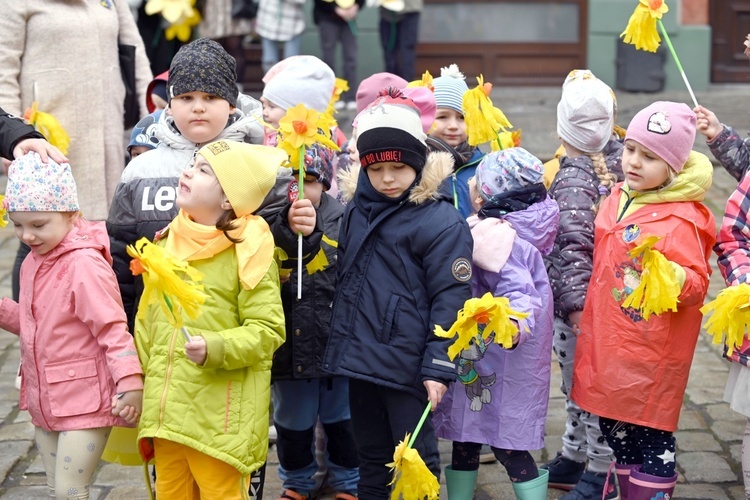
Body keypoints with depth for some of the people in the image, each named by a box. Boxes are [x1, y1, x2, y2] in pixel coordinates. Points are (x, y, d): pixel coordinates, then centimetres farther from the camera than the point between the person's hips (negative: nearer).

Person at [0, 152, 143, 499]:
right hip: (44, 400, 9)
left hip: (83, 401, -9)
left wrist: (129, 382, -26)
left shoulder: (85, 265, -19)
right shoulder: (33, 263, 9)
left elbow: (112, 327, -20)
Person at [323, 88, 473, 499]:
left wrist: (439, 367, -17)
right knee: (371, 457, 18)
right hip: (358, 357, 7)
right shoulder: (356, 209, 8)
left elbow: (450, 300, -14)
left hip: (405, 366, -7)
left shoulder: (442, 222, -12)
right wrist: (340, 339, 15)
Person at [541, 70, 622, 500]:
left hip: (579, 299, -8)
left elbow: (575, 243, -25)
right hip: (611, 295, 8)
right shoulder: (619, 160, 2)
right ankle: (575, 458, 34)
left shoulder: (572, 179, -19)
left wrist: (575, 300, -24)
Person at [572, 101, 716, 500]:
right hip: (606, 349, 8)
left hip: (650, 358, -8)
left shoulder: (681, 220, -16)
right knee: (616, 431, 17)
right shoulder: (618, 199, 7)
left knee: (651, 438, 1)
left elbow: (697, 286, -19)